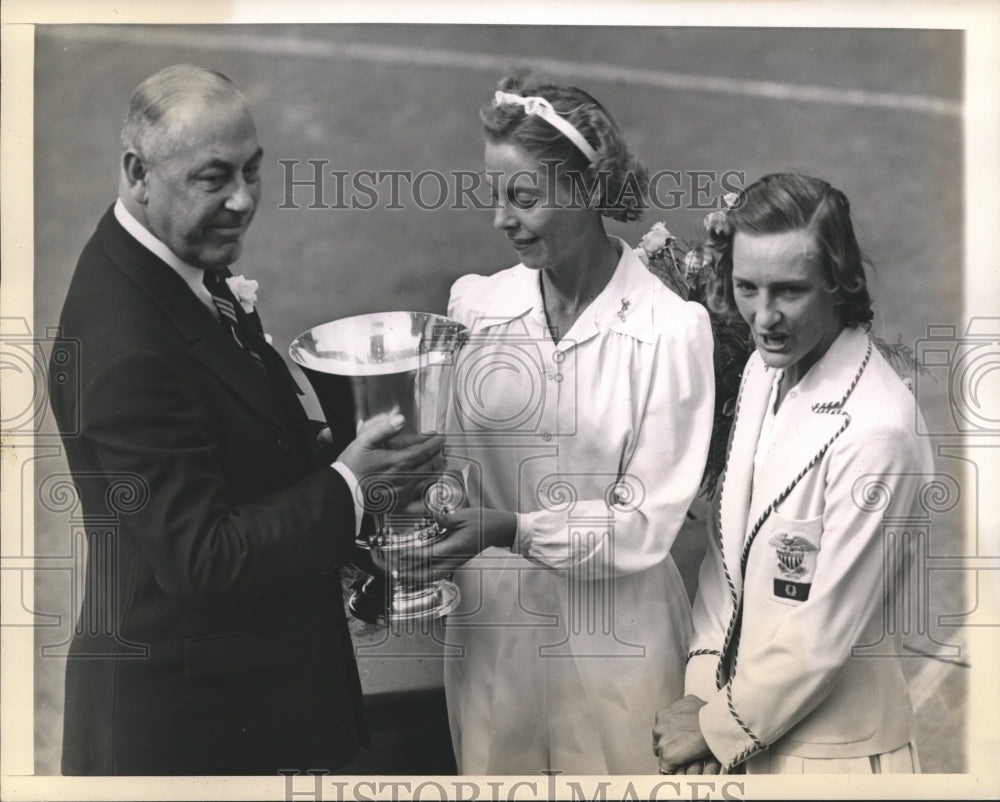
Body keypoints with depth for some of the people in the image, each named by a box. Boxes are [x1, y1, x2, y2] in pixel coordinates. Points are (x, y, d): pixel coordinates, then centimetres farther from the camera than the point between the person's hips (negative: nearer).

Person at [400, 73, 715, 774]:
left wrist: (510, 528, -22)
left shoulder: (672, 329, -13)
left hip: (611, 637, -3)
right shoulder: (475, 303, -2)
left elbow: (645, 523, -13)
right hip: (489, 629, 3)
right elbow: (448, 454, 3)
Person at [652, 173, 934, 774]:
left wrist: (718, 731, -10)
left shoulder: (875, 431, -25)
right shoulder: (764, 368, 0)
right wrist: (702, 692, -2)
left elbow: (826, 632, -20)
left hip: (831, 751, -6)